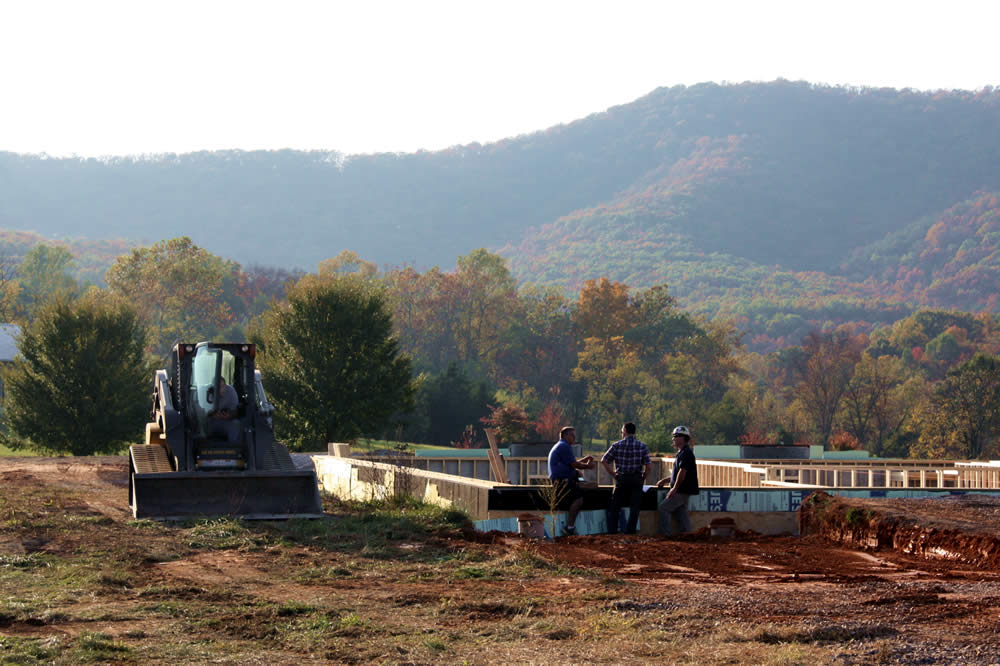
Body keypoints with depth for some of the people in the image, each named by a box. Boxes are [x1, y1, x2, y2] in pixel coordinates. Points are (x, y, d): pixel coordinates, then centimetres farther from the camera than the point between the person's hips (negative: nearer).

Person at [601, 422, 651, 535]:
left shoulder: (617, 445, -1)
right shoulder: (643, 446, -1)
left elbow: (604, 461, -2)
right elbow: (647, 466, -6)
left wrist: (613, 474, 4)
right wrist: (643, 479, 6)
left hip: (621, 479, 0)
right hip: (637, 479, 0)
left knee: (615, 507, 10)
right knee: (634, 507, 5)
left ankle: (612, 531, 8)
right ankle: (630, 531, 2)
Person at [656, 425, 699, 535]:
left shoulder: (686, 453, -14)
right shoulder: (681, 453, 19)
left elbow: (682, 472, -21)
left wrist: (675, 488, -20)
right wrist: (664, 480, 24)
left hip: (682, 491, -10)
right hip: (684, 491, 10)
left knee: (663, 508, -7)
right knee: (681, 512, 10)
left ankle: (665, 534, -7)